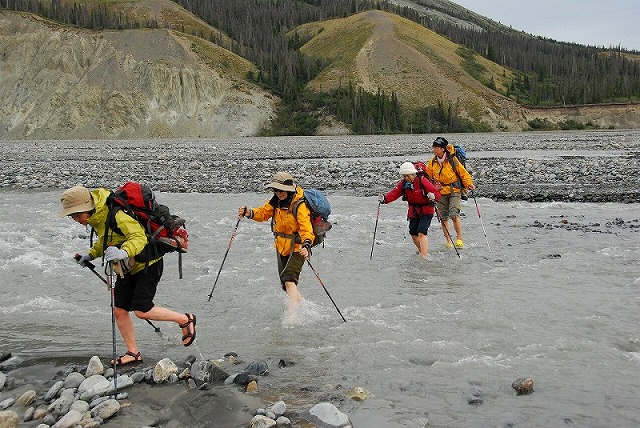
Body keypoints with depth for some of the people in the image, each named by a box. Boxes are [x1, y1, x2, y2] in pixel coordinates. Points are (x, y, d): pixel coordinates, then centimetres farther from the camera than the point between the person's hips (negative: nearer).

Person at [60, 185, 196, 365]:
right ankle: (133, 353, 18)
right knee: (119, 310, 4)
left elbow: (139, 237, -33)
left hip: (147, 263, -9)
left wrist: (124, 252, -50)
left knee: (141, 311, -15)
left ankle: (185, 320, 4)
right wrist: (90, 254, 5)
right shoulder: (96, 215, 2)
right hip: (127, 267, 9)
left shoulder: (115, 214, -28)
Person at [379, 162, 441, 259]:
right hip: (413, 211, 6)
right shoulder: (403, 183, -3)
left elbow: (437, 192, -20)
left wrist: (433, 196, -43)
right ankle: (421, 250, 38)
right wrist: (385, 198, -30)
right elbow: (394, 193, -12)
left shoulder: (422, 181, -19)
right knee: (413, 234, 12)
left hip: (426, 211, -6)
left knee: (421, 233, -20)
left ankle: (424, 255, -22)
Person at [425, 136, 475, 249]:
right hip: (441, 192, 4)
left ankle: (459, 239, -5)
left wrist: (469, 184, -14)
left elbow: (463, 173, -3)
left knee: (454, 214, -17)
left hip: (454, 190, -4)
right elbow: (428, 176, 16)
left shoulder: (452, 160, -9)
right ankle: (448, 240, 17)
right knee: (443, 217, 5)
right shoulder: (432, 162, 4)